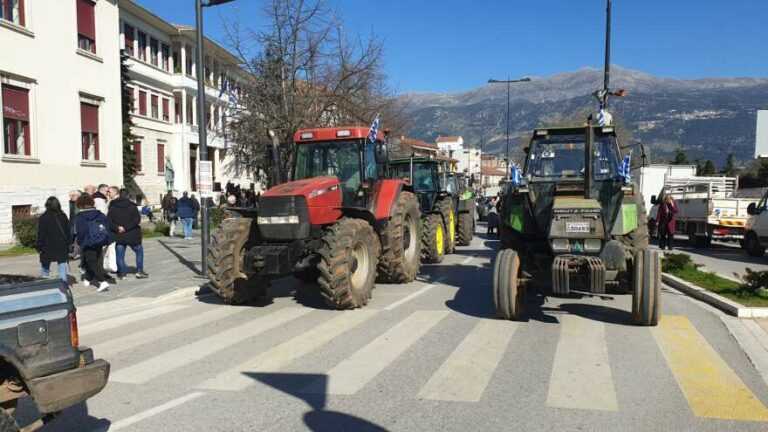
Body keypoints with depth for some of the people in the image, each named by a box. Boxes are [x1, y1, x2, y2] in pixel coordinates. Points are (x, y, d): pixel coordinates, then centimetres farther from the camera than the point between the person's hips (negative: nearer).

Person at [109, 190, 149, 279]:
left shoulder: (113, 208, 2)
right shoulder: (132, 207, -7)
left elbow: (109, 221, -6)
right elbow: (137, 219, -16)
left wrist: (117, 228, -8)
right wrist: (127, 227, -15)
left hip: (119, 237, 2)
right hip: (132, 235, -2)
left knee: (120, 255, 10)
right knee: (139, 251, 13)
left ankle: (121, 273, 8)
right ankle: (139, 271, 8)